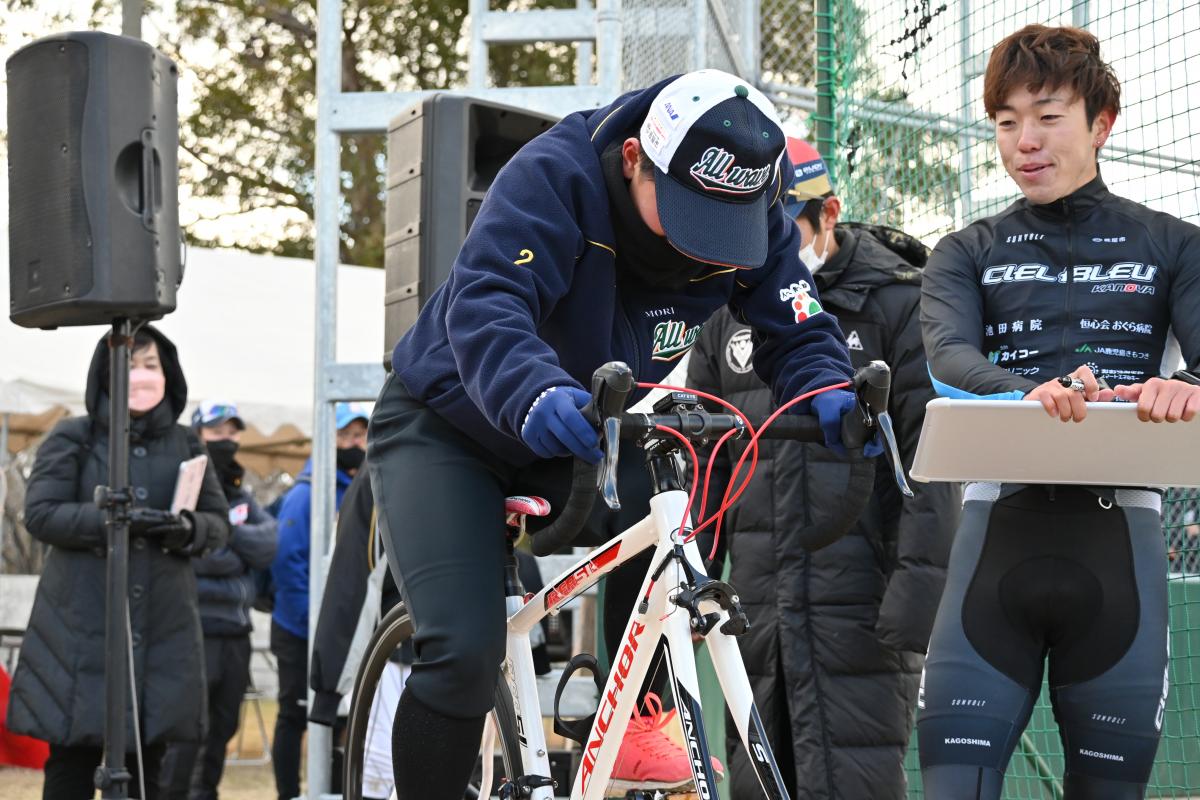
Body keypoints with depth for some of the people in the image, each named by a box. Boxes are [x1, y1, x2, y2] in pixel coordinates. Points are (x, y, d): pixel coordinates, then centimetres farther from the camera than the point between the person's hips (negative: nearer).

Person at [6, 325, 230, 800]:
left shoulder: (185, 446, 13)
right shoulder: (72, 440, 3)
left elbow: (219, 522, 13)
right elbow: (40, 514, -6)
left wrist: (188, 529, -10)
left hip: (162, 632, 3)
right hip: (82, 629, -3)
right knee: (72, 761, -2)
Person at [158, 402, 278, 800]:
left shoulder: (242, 497, 18)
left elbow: (268, 546, 1)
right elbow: (201, 555, -17)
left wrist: (230, 532, -11)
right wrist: (243, 554, -3)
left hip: (235, 631, 7)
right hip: (194, 630, -7)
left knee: (222, 729, 11)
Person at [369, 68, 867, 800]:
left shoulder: (756, 225, -16)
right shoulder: (555, 174, -31)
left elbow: (798, 334, -12)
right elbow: (483, 304, -42)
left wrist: (827, 394, -37)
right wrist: (534, 393, -63)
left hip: (577, 441, 5)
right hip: (446, 427, -5)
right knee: (464, 652, -21)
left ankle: (635, 721, -4)